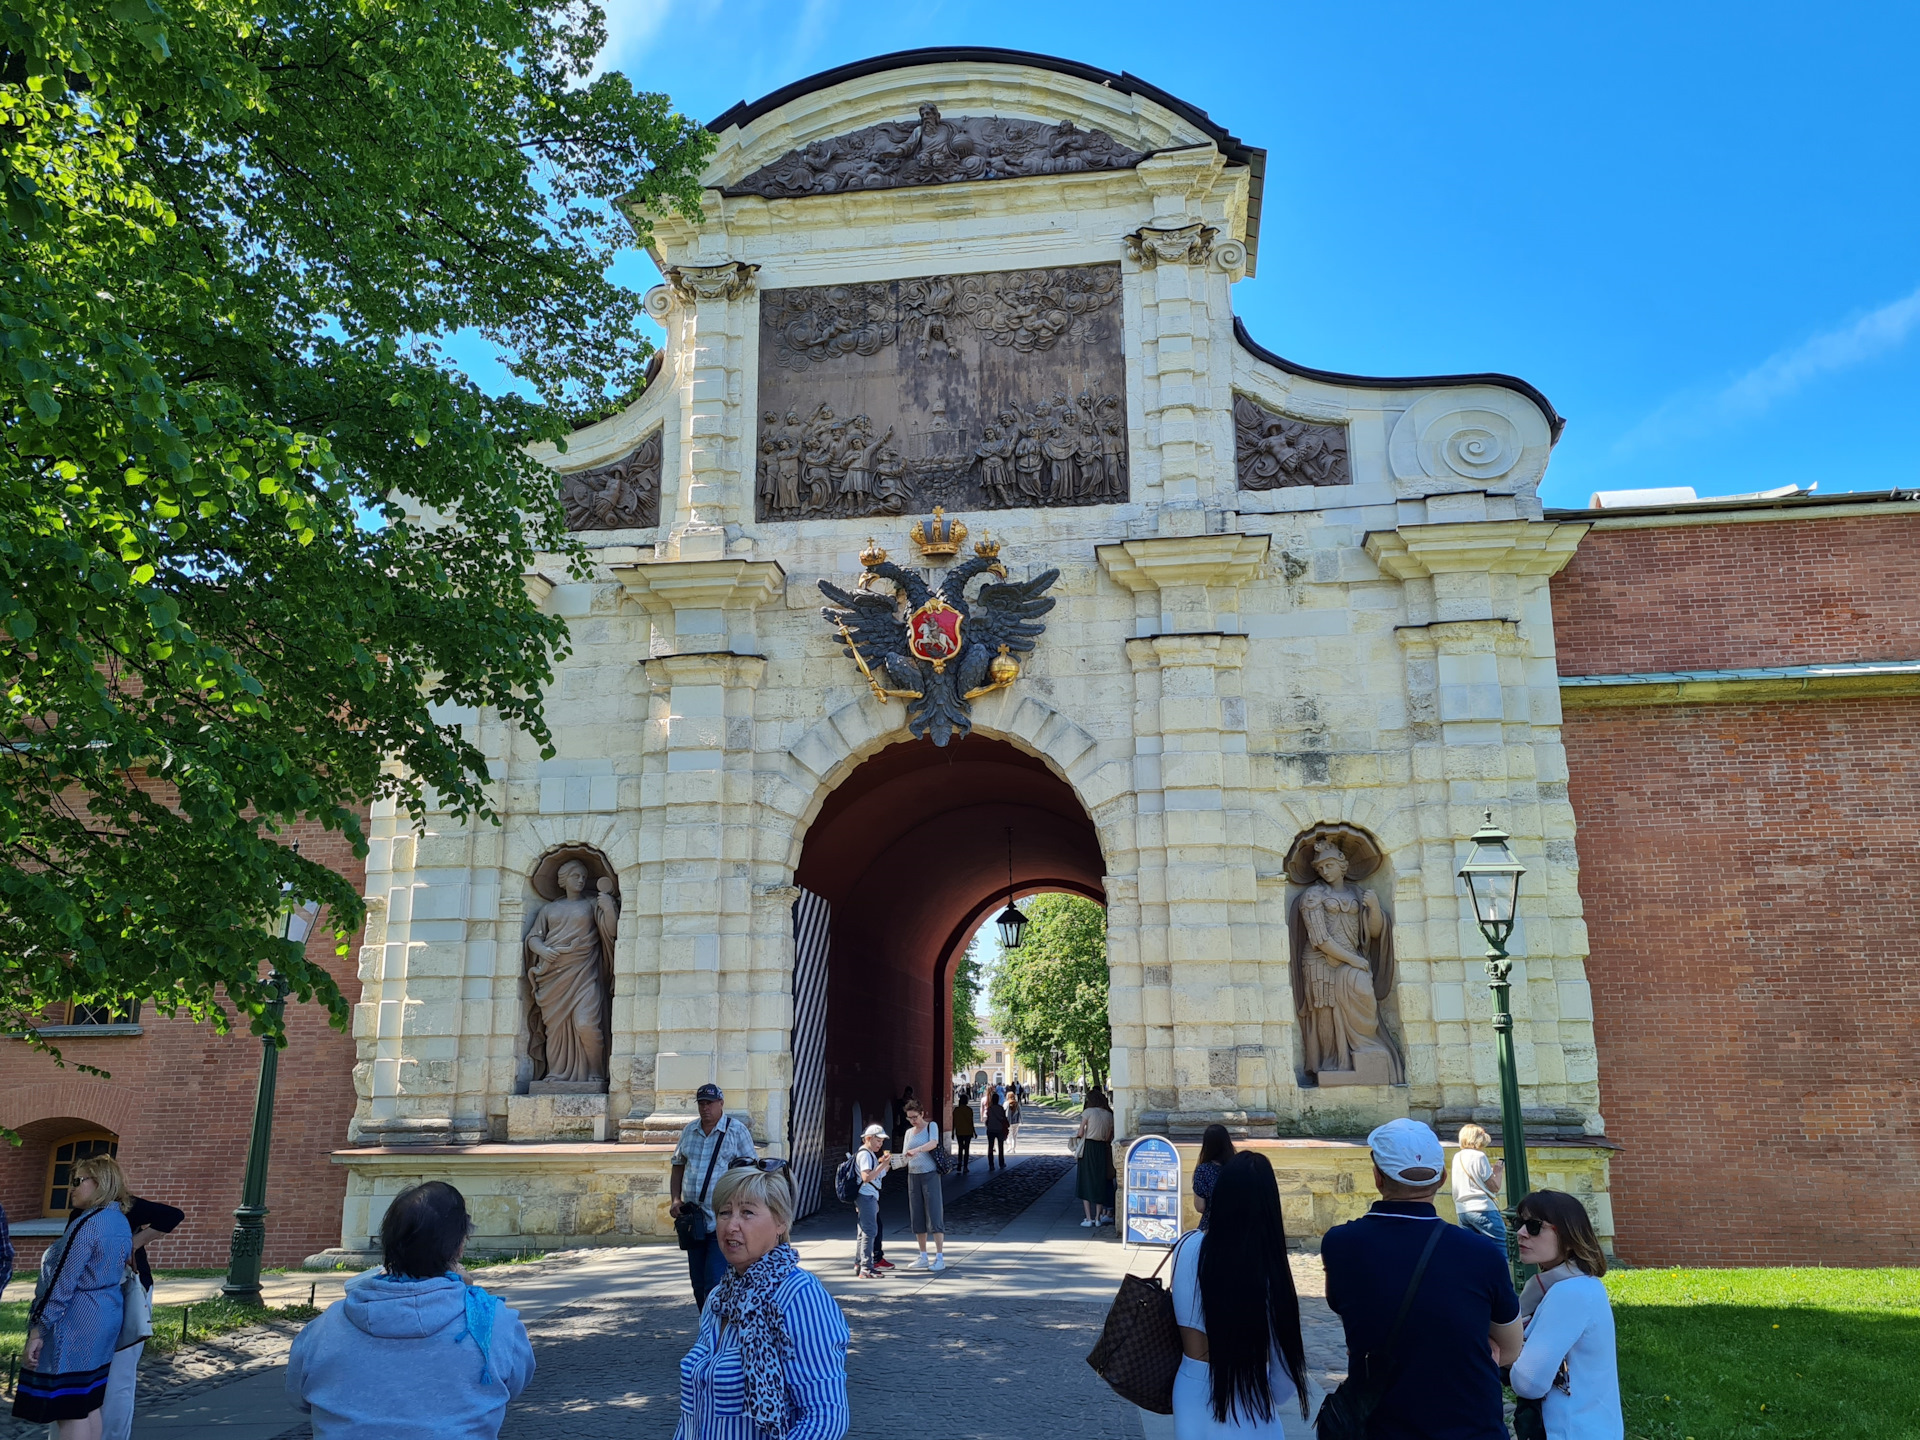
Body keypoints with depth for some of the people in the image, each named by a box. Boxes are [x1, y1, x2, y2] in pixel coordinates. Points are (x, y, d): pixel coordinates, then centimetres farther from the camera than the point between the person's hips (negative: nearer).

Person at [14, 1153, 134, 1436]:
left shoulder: (87, 1224, -18)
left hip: (76, 1323, -9)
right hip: (107, 1316, 9)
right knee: (88, 1404, 15)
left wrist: (38, 1330, -15)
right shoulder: (122, 1222, 9)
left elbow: (62, 1283, -19)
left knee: (69, 1412, -4)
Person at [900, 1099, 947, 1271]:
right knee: (917, 1218, 6)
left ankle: (940, 1258, -7)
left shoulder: (932, 1126, -1)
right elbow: (905, 1157, 9)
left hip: (930, 1175, -5)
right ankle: (923, 1257, 14)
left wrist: (917, 1150, -38)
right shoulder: (909, 1132, 14)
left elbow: (933, 1143, -21)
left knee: (934, 1215, -8)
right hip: (913, 1176, 5)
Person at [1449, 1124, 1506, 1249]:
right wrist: (1498, 1171, 11)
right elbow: (1494, 1187, -4)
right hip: (1482, 1209, -7)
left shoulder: (1457, 1157, 13)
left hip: (1462, 1210, 7)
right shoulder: (1479, 1156, -7)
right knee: (1501, 1246, -5)